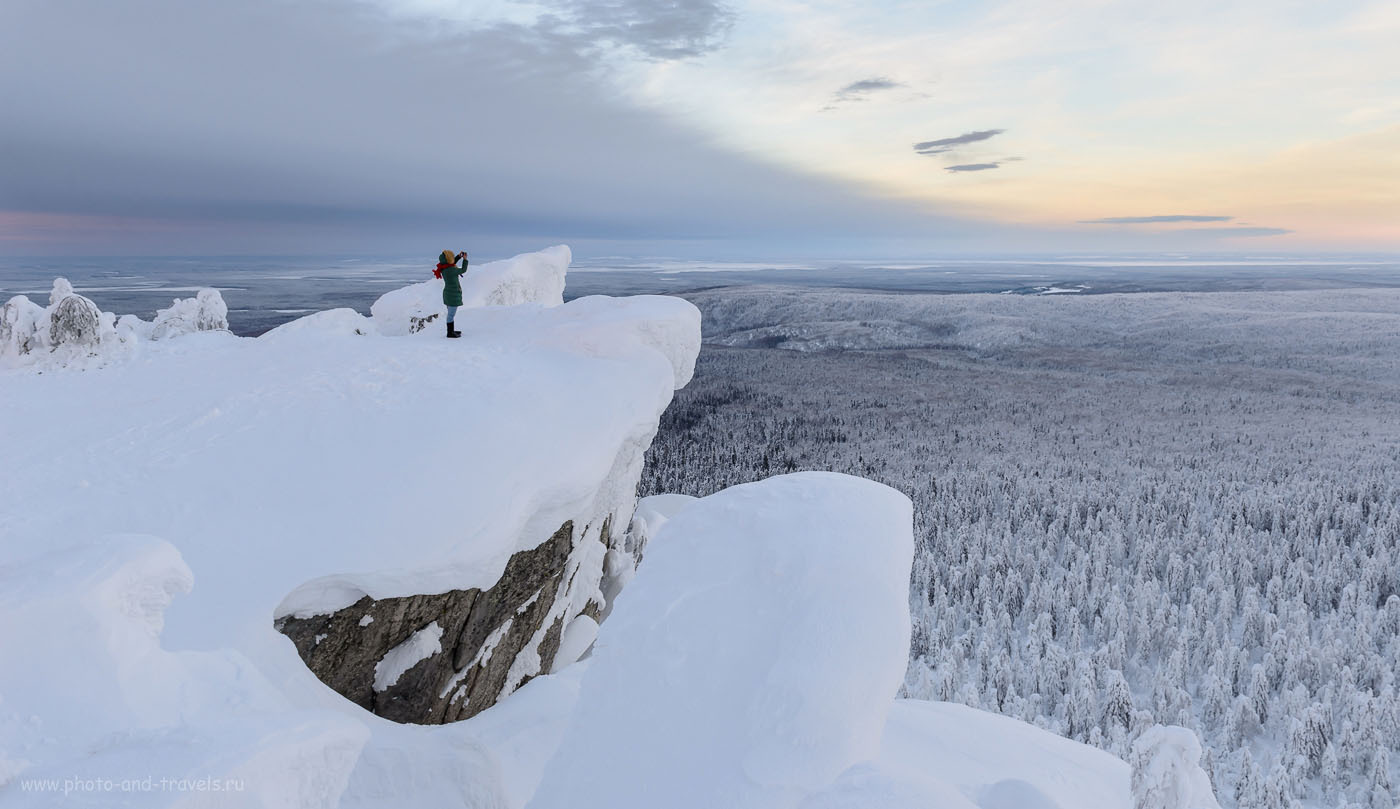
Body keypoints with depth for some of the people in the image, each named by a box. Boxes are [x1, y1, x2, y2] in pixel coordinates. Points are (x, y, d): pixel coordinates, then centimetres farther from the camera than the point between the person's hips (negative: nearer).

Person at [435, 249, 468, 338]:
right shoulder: (451, 270, -24)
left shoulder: (443, 267, 1)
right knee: (451, 314, -1)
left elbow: (451, 263, 23)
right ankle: (450, 333, 6)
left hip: (448, 293, 9)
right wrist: (465, 259, 1)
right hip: (453, 294, -9)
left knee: (451, 313, 19)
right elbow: (463, 270, -10)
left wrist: (459, 256, 14)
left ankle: (451, 330, 30)